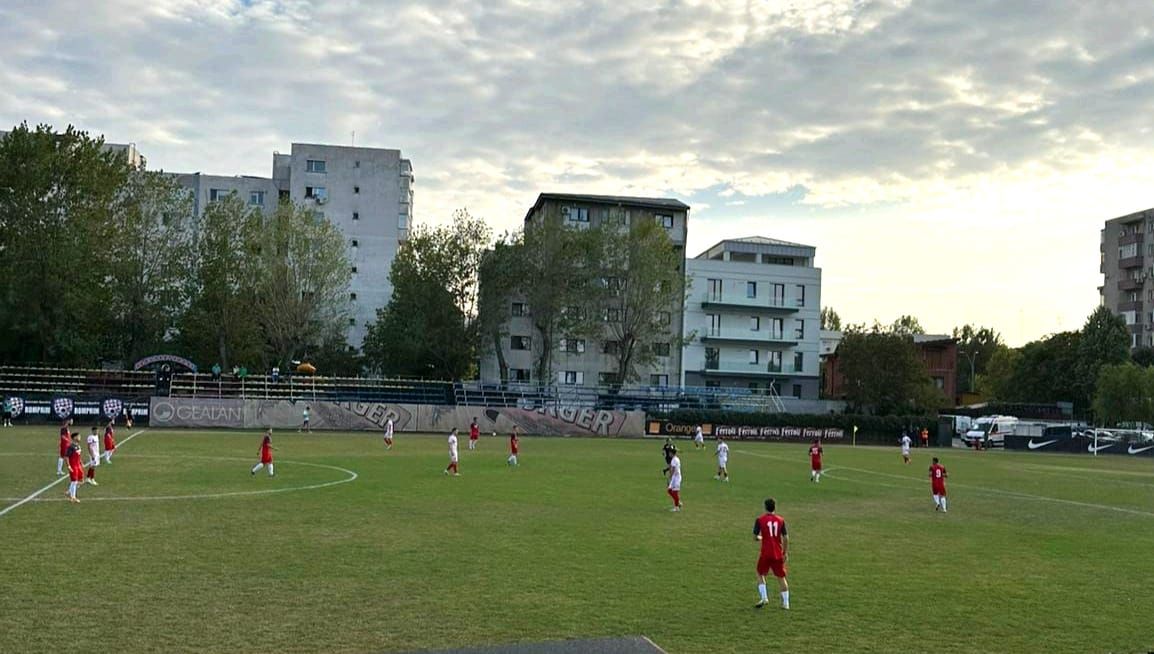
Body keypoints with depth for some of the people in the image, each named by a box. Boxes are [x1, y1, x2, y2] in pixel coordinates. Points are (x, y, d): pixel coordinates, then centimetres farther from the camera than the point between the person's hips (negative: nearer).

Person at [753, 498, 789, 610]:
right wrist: (786, 553, 8)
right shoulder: (780, 520, 1)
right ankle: (786, 603, 12)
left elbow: (755, 537, -6)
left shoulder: (760, 520, -5)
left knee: (760, 574, 15)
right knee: (781, 577, 12)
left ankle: (764, 598, 1)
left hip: (766, 553, -2)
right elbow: (785, 537, 0)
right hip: (778, 554, 2)